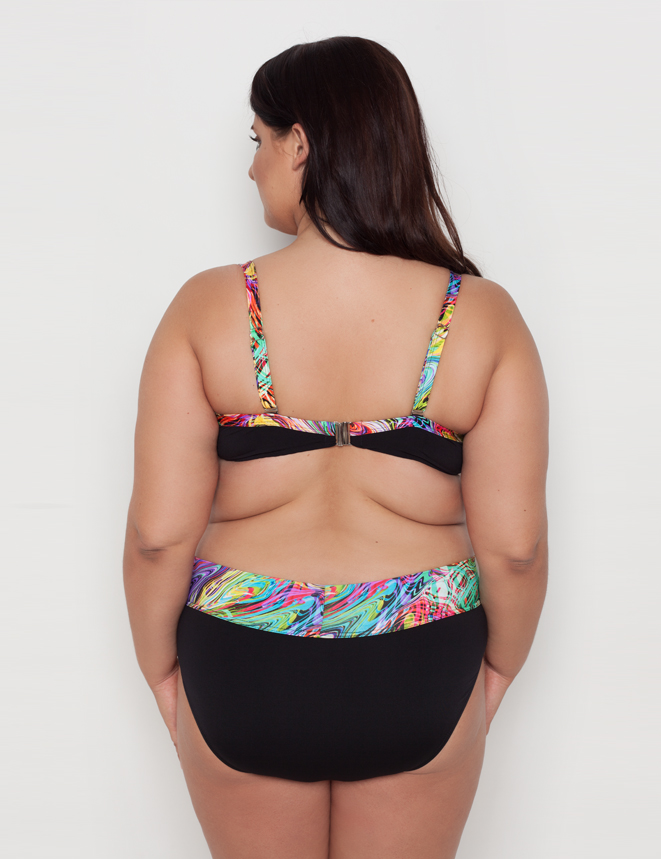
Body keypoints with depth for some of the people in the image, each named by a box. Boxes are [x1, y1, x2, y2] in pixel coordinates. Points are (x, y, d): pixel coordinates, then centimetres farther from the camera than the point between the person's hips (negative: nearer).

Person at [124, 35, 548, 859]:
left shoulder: (209, 307, -13)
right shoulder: (482, 317, -11)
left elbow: (159, 533, -12)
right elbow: (514, 544, -10)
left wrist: (159, 667, 5)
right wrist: (499, 667, 8)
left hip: (242, 671, 0)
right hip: (418, 675, 1)